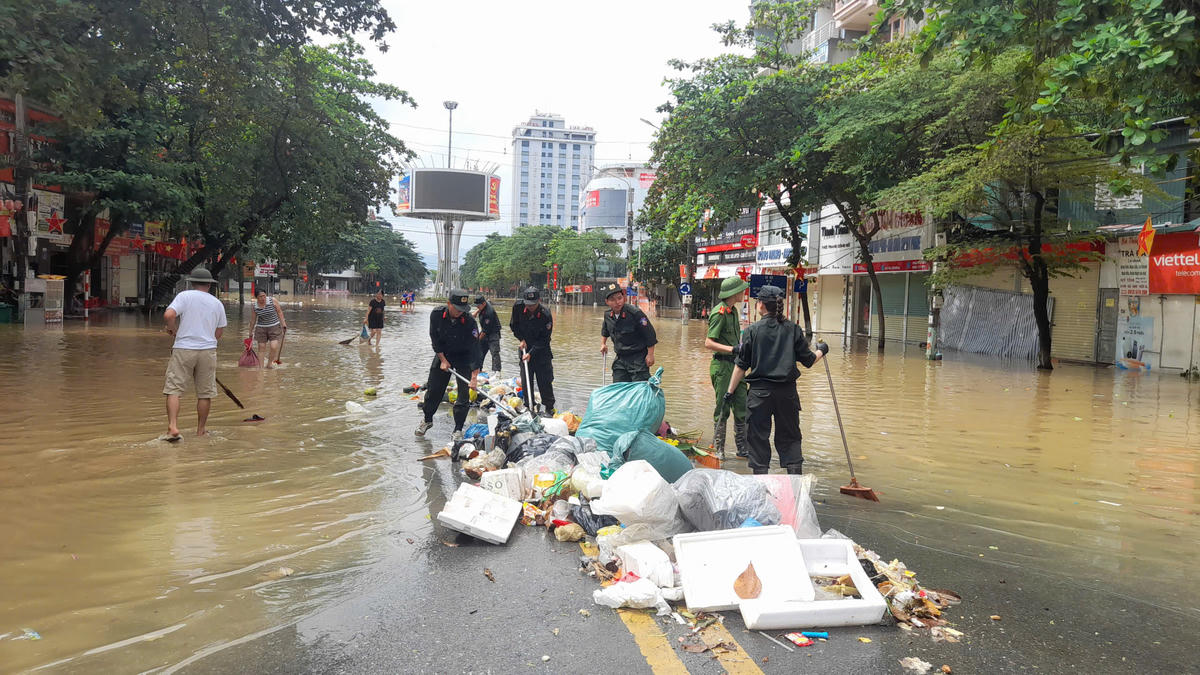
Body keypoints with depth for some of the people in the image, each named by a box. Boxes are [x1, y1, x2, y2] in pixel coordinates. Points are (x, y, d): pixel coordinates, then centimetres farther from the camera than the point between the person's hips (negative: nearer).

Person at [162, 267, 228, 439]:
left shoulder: (184, 296, 0)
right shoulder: (217, 303, 10)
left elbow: (168, 315, -15)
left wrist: (172, 328, 4)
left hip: (183, 349, -2)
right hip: (208, 350, 3)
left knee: (173, 389, 1)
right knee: (205, 393, 10)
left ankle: (173, 427, -13)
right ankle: (201, 429, 18)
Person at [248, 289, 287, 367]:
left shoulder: (273, 301, -11)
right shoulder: (254, 306, -5)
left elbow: (279, 311, 0)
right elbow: (253, 320, 6)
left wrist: (283, 323, -5)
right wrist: (251, 332, 13)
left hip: (274, 327, -1)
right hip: (261, 328, 1)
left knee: (274, 347, -11)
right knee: (261, 348, 3)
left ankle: (269, 364, 10)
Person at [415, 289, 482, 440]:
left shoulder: (470, 321, -28)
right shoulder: (436, 315, -19)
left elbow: (475, 349, -29)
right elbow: (435, 339, -7)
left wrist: (474, 377, -34)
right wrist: (443, 360, -11)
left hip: (464, 357, -2)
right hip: (443, 354, 2)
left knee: (464, 393, -9)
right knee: (433, 389, 8)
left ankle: (458, 429, 1)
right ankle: (427, 420, 30)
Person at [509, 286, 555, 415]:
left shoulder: (546, 315, -20)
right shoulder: (518, 307, -11)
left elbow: (544, 340, -16)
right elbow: (513, 325, 7)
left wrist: (531, 353, -22)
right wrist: (521, 339, -5)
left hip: (542, 352, -3)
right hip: (525, 350, 3)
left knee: (545, 381, 1)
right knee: (526, 381, 5)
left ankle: (549, 407, 14)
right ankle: (529, 407, 16)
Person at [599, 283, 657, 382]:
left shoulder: (635, 312, -18)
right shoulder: (607, 315, 2)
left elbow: (650, 334, -13)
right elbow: (605, 330, 27)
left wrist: (650, 354, -13)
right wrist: (603, 343, 19)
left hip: (638, 359, -6)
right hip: (620, 359, 6)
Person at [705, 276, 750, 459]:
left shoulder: (733, 310, 14)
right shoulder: (719, 313, -15)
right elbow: (708, 343, -20)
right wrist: (733, 349, -26)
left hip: (735, 365, 9)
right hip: (722, 366, -9)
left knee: (742, 409, 9)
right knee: (722, 410, -1)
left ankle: (742, 449, 18)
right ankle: (718, 450, 9)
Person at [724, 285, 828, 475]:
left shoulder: (752, 331, -4)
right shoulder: (793, 329, 1)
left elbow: (741, 366, -4)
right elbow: (809, 361, 5)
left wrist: (730, 391, 2)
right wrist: (821, 351, 26)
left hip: (760, 391, -2)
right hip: (787, 391, 2)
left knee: (758, 437, 7)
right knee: (790, 437, 13)